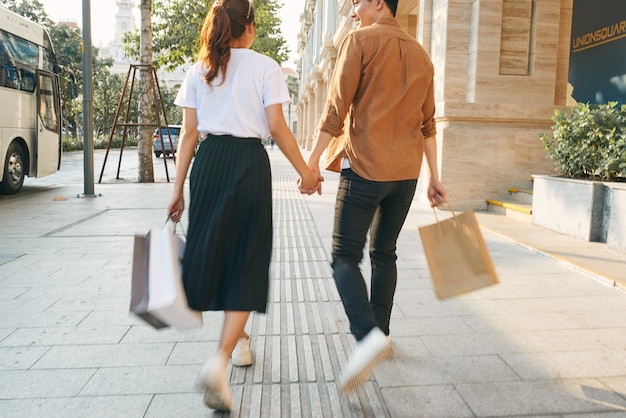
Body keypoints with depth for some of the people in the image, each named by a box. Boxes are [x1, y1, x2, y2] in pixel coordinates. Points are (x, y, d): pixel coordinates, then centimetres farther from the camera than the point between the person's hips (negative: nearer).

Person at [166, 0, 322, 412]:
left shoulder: (198, 71, 11)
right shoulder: (265, 67, 1)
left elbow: (189, 134, 7)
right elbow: (277, 127, -6)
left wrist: (178, 188, 8)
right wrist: (305, 171, 2)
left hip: (209, 162, 4)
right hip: (249, 162, -3)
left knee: (213, 250, 17)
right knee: (246, 262, 2)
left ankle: (238, 336, 37)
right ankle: (219, 361, -11)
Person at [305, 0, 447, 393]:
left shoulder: (360, 40, -1)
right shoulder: (420, 55, 16)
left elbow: (336, 108, -9)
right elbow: (427, 124, 15)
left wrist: (312, 161, -6)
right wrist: (434, 178, 17)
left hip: (365, 168, -6)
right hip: (406, 172, 6)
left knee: (345, 257, -3)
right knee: (384, 253, 17)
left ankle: (368, 335, -21)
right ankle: (382, 334, 23)